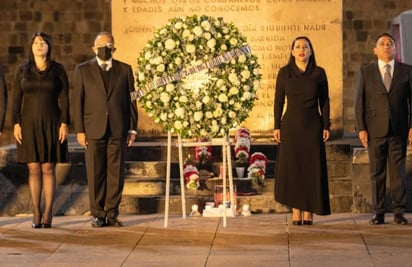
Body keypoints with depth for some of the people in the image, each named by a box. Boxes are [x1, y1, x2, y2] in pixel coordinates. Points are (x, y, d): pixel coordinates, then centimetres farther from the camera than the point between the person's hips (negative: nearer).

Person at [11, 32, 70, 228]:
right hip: (30, 124, 1)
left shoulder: (58, 70, 1)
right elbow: (16, 99, 3)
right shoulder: (23, 70, 4)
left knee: (48, 169, -2)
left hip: (51, 124, -1)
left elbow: (64, 99, -2)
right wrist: (16, 124, -6)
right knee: (34, 169, 1)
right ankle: (36, 214, 7)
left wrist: (64, 124, -10)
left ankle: (48, 213, 1)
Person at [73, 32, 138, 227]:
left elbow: (131, 100, 9)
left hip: (118, 130, 1)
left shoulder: (125, 70, 10)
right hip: (94, 130, -1)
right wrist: (79, 130, -4)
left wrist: (132, 129, 3)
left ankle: (112, 213, 7)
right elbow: (77, 101, 3)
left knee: (116, 173, 0)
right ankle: (97, 214, 8)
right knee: (95, 174, 1)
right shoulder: (83, 70, 7)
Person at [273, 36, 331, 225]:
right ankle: (296, 211, 2)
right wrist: (276, 127, -2)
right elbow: (278, 101, 4)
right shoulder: (284, 72, 2)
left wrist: (326, 126, -1)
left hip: (313, 126, 0)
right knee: (292, 167, -2)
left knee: (312, 167, -1)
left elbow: (324, 102, 5)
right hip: (291, 125, 0)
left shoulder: (319, 73, 3)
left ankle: (308, 211, 4)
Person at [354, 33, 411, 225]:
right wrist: (361, 128, -4)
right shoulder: (365, 72, 7)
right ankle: (379, 213, 6)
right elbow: (358, 102, 4)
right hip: (375, 130, 0)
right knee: (377, 172, 2)